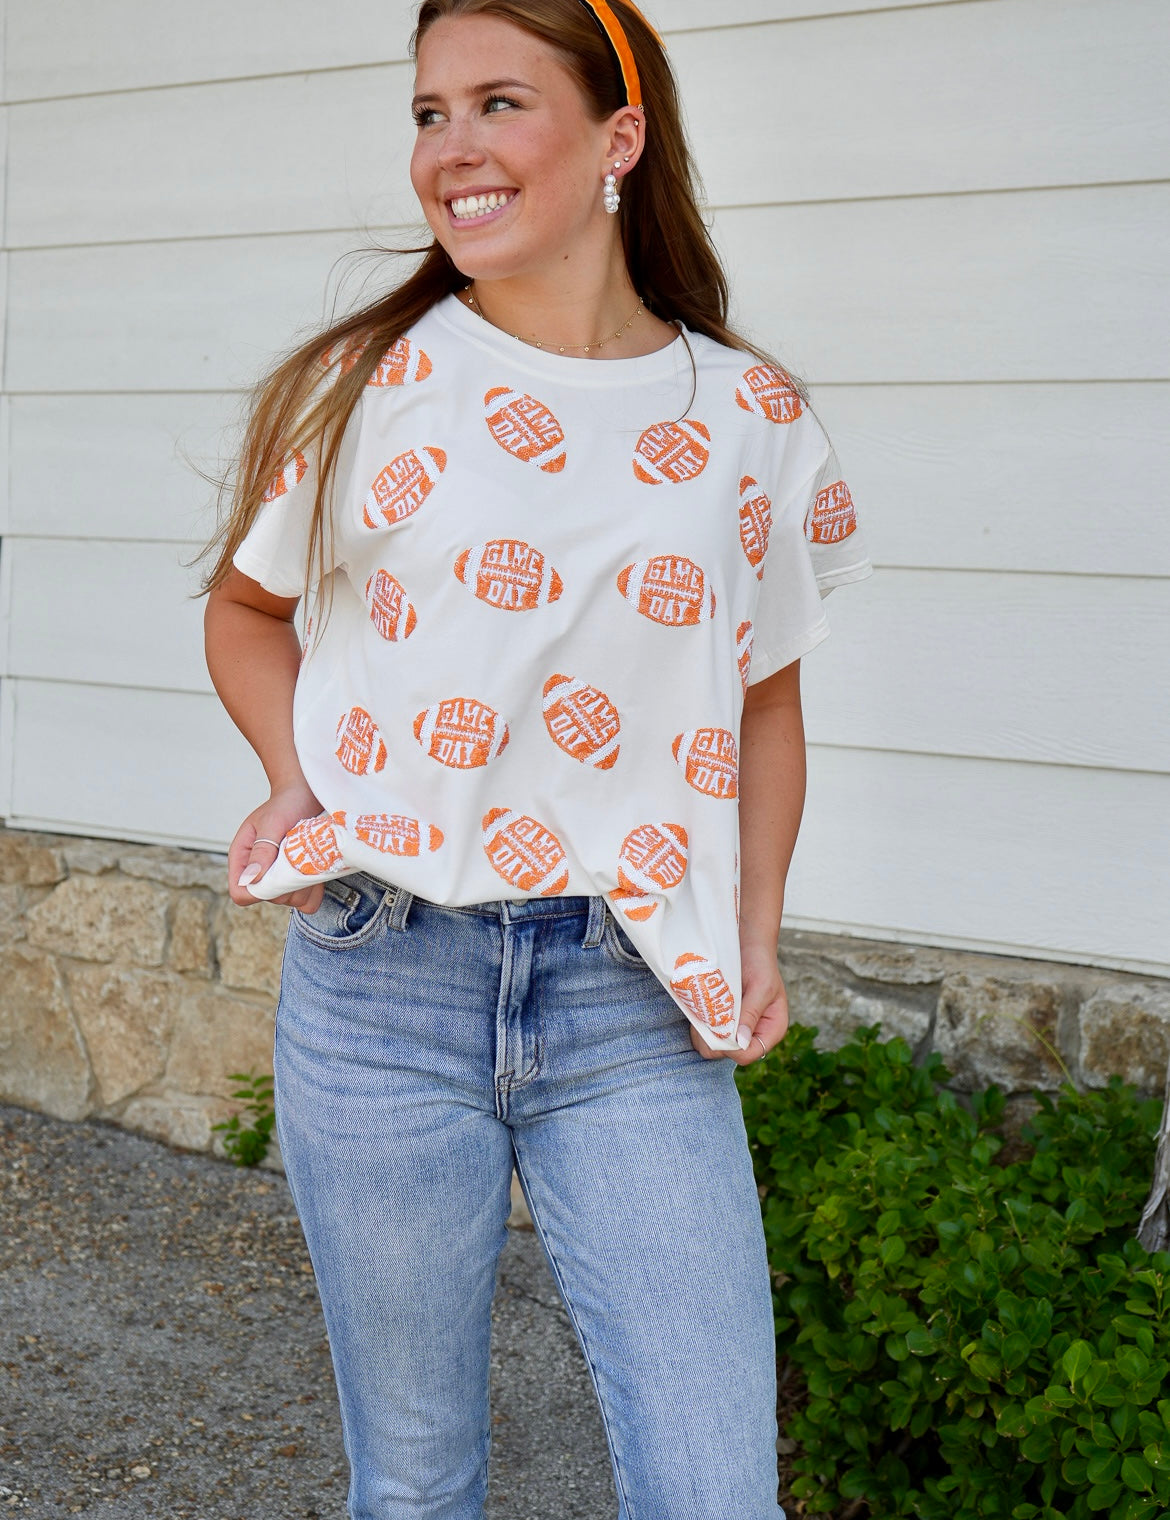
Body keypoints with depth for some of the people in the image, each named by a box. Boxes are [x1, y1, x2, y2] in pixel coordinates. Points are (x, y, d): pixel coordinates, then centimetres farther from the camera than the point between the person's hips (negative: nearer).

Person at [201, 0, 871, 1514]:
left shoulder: (751, 417, 3)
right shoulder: (365, 385, 0)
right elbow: (246, 612, 16)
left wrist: (756, 932, 2)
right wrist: (299, 781, -2)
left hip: (637, 1002, 0)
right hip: (380, 982, 0)